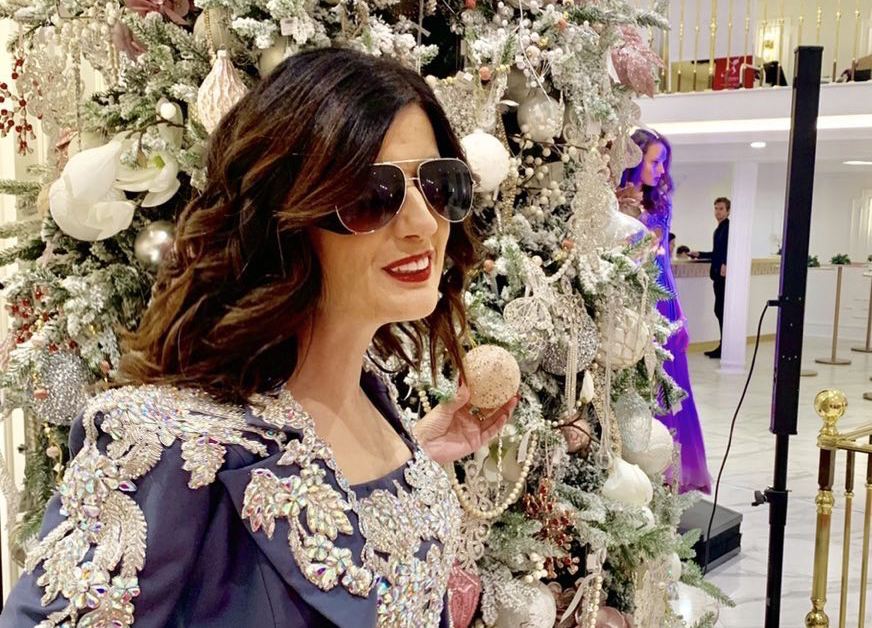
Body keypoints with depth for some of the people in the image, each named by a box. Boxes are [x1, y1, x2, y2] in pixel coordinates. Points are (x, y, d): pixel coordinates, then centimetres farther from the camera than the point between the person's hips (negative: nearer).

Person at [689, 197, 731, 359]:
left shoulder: (730, 227, -9)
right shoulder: (719, 229, 19)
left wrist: (726, 265, -32)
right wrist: (699, 254, 24)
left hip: (725, 275, -10)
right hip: (718, 275, 10)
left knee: (721, 310, -9)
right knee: (719, 311, 10)